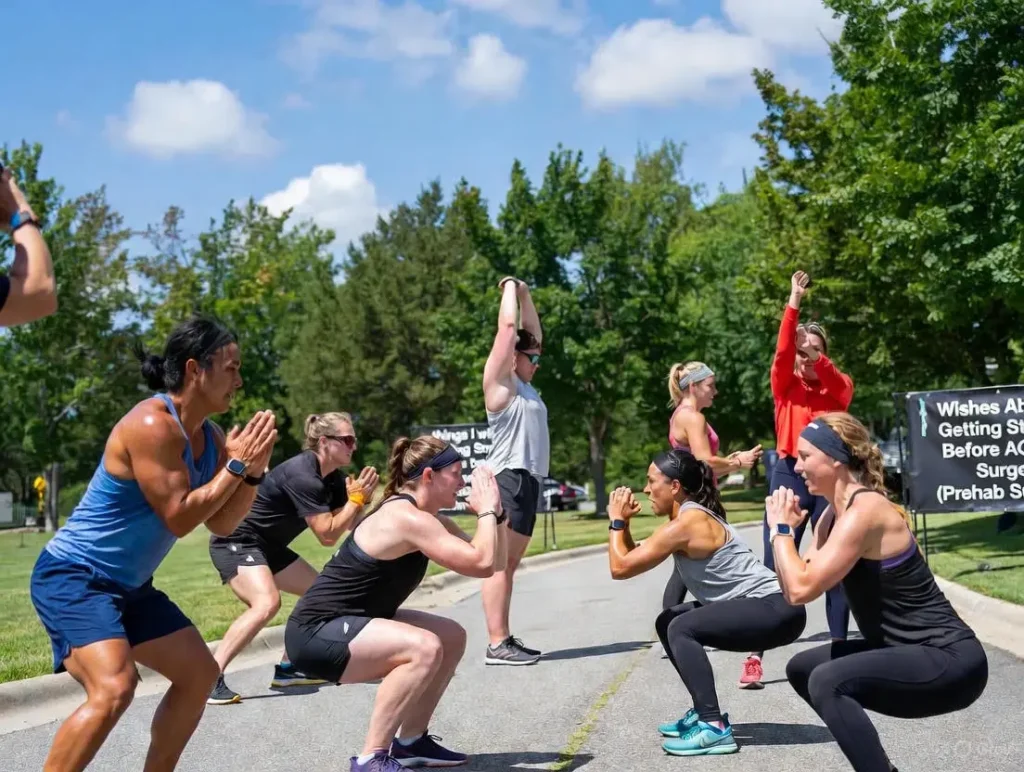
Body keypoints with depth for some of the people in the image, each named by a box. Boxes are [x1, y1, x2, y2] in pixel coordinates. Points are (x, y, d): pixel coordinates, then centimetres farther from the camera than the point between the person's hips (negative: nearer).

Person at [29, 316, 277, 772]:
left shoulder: (209, 437, 4)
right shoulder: (152, 425, -23)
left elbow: (222, 524, 6)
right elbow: (179, 518, -24)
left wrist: (252, 470, -8)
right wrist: (236, 465, -19)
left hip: (129, 585, 10)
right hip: (73, 577, -10)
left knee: (199, 673, 15)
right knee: (114, 687, -30)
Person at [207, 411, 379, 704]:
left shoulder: (332, 477, 4)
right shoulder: (303, 475, -25)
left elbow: (349, 523, 11)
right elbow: (328, 535, -26)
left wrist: (361, 498, -7)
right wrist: (357, 498, -18)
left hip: (267, 546, 11)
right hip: (235, 542, -11)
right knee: (267, 602, -33)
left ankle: (287, 668, 19)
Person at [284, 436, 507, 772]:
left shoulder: (423, 516, 9)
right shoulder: (407, 518, -22)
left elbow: (494, 561, 11)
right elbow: (482, 564, -27)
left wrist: (495, 512, -3)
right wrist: (486, 510, -14)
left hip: (345, 626, 10)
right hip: (315, 634, -10)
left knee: (452, 637, 10)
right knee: (425, 647, -29)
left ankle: (410, 741, 18)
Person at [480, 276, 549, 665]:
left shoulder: (523, 385, 20)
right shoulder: (499, 382, -3)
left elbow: (531, 333, 28)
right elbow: (507, 326, -6)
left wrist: (525, 294, 25)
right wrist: (511, 288, 7)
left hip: (528, 480, 9)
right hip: (509, 479, -9)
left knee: (510, 565, 9)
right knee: (499, 564, -10)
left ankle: (506, 639, 11)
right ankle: (496, 644, -13)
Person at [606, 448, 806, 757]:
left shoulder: (684, 525, -17)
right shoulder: (691, 515, 13)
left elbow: (621, 567, -15)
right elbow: (635, 560, 16)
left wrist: (617, 521, -3)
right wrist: (624, 524, 5)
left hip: (776, 611, -10)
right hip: (763, 607, 10)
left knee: (681, 628, -20)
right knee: (668, 623, 13)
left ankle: (715, 729, -20)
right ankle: (704, 713, 19)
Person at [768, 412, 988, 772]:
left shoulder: (865, 511, -20)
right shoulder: (835, 513, 8)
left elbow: (802, 590, -25)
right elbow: (792, 590, 8)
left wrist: (782, 528, -11)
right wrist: (785, 528, -3)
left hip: (950, 660, -10)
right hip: (912, 652, 10)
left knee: (827, 682, -27)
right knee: (801, 669, 17)